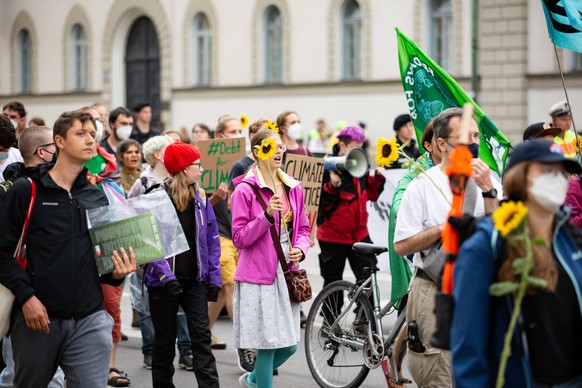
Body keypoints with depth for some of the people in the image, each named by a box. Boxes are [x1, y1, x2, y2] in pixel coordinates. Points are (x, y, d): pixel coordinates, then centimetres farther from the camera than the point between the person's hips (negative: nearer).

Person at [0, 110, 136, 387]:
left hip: (90, 320, 3)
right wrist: (25, 296, -16)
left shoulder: (97, 197, 13)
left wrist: (115, 273, -1)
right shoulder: (26, 191, -1)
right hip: (37, 316, -3)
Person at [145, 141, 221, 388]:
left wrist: (214, 277, 4)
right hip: (164, 281, -3)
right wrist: (165, 275, -23)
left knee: (201, 335, -6)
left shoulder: (199, 197, 6)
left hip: (195, 279, 3)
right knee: (165, 339, 7)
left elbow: (212, 239, 10)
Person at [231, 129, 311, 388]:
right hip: (258, 274, -6)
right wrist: (267, 215, -21)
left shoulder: (293, 188, 10)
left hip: (287, 271, 6)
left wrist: (300, 249, -3)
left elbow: (303, 229, 18)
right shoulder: (245, 190, -7)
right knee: (269, 342, -6)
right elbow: (239, 238, -9)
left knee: (289, 344, 9)